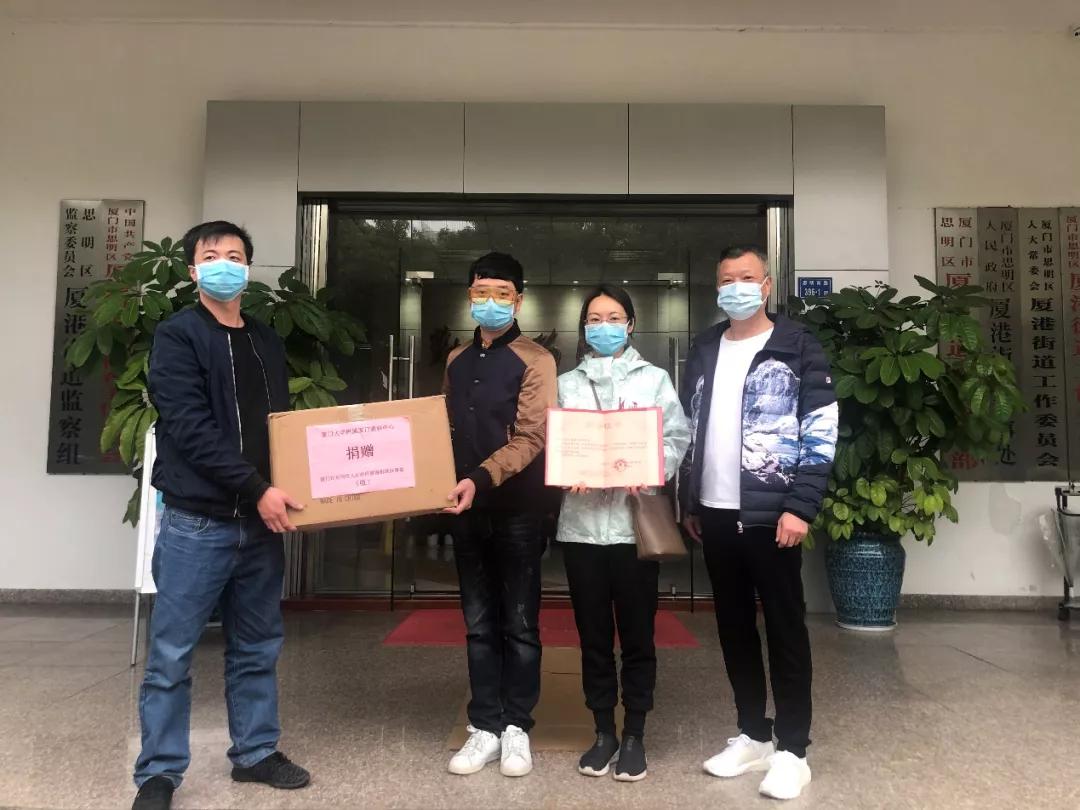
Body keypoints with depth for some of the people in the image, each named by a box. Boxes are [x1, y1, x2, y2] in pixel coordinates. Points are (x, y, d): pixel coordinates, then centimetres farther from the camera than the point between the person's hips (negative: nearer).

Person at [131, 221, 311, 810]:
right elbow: (190, 428, -15)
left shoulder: (266, 342, 13)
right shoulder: (177, 336, -4)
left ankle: (256, 753, 29)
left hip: (259, 522, 6)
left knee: (257, 649, 14)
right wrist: (258, 489, -18)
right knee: (172, 654, 4)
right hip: (196, 523, -5)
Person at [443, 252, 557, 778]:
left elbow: (530, 439, -15)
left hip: (517, 509, -5)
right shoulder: (456, 361, 13)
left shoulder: (535, 361, -5)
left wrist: (481, 479, -28)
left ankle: (517, 728, 19)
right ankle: (485, 727, 21)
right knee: (479, 624, 11)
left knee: (519, 624, 6)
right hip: (468, 509, 5)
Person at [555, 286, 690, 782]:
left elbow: (677, 438, 1)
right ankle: (603, 732, 25)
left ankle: (634, 735, 21)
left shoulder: (654, 379, 7)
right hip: (581, 522, 2)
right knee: (593, 635, 10)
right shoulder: (567, 384, 12)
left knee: (637, 634, 6)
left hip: (636, 521, -2)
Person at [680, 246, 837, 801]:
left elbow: (821, 432, -8)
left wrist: (801, 507, -15)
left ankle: (792, 749, 15)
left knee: (785, 628, 3)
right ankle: (752, 735, 27)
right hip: (714, 514, 5)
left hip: (771, 515, -5)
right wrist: (688, 503, 13)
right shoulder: (704, 351, 12)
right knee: (734, 626, 12)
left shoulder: (797, 348, -3)